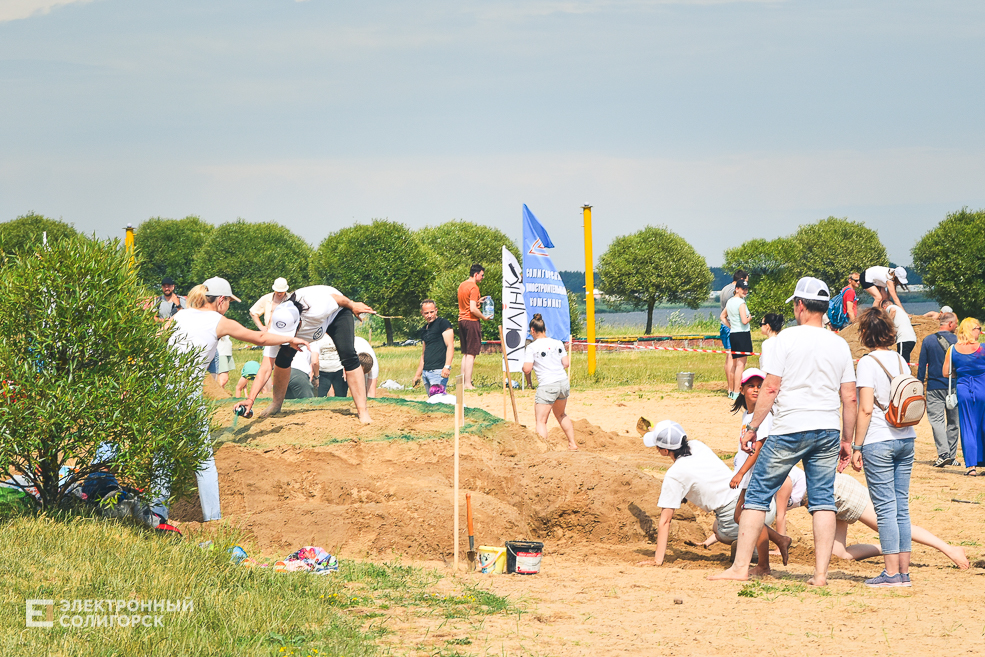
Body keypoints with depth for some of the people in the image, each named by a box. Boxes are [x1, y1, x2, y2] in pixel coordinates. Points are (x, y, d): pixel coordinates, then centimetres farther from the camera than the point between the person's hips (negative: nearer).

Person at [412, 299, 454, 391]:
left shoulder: (443, 323, -3)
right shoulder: (424, 329, 20)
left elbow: (450, 346, -12)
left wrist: (447, 366, -24)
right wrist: (418, 374, 24)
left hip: (438, 370, -8)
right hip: (426, 372, 8)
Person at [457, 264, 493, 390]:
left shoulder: (462, 285, 13)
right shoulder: (473, 287, -14)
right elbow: (473, 309, -21)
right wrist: (484, 317, -8)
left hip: (461, 320, 9)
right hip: (471, 321, -9)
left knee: (465, 353, 14)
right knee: (471, 354, -6)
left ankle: (463, 381, 14)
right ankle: (468, 384, -8)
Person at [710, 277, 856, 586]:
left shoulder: (788, 338, -7)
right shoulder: (840, 344, 6)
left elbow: (770, 389, -9)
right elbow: (849, 398, 6)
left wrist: (752, 427, -2)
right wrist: (847, 441, 14)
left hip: (789, 429, -4)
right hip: (827, 431, 4)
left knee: (758, 493, 3)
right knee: (823, 500, 7)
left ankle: (741, 566, 2)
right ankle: (821, 572, 0)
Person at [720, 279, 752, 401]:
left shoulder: (729, 302, 11)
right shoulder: (741, 303, -14)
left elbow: (722, 316, 22)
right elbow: (744, 321, -22)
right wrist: (749, 318, -1)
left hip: (733, 334, 9)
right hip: (743, 335, -9)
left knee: (734, 364, 19)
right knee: (741, 365, -7)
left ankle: (731, 391, 25)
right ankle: (736, 393, -10)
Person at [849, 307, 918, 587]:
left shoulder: (868, 362, -9)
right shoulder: (901, 361, 10)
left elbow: (866, 409, -14)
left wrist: (856, 447, -10)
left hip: (878, 442, -6)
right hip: (906, 439, 6)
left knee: (885, 508, -4)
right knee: (901, 506, 9)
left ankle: (892, 572, -6)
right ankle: (903, 571, 9)